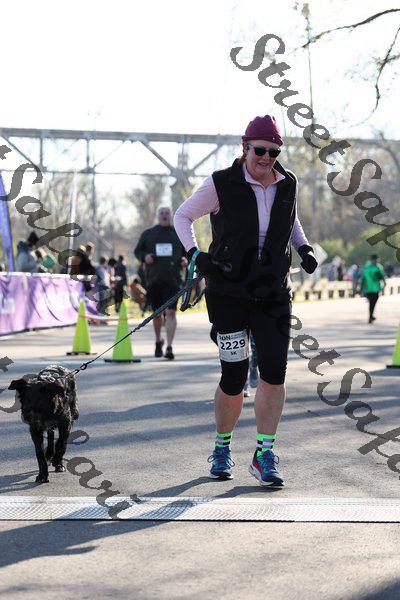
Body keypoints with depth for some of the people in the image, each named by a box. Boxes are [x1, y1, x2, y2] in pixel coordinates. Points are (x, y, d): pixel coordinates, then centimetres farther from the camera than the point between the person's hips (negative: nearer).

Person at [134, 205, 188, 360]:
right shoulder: (147, 234, 11)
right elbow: (137, 250, 16)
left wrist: (186, 260, -4)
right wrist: (144, 257, -5)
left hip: (173, 280, -2)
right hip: (153, 280, 2)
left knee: (170, 312, -14)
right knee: (157, 313, 12)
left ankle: (169, 347, -17)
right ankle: (158, 341, 36)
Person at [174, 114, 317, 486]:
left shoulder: (286, 183, 1)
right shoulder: (223, 184, -10)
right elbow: (183, 216, 3)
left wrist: (304, 249, 6)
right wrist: (194, 254, -13)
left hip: (272, 292, 3)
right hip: (228, 291, -3)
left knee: (274, 370, -10)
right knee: (234, 376, -2)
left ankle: (264, 456, -1)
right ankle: (222, 448, 21)